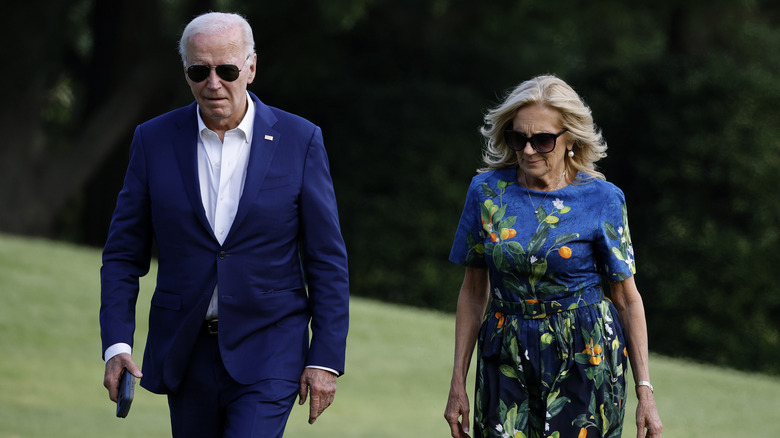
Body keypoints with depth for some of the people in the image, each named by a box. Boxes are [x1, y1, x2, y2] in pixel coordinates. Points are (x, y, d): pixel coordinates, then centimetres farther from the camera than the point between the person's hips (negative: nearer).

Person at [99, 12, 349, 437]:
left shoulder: (299, 140, -3)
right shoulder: (154, 140, 1)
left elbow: (327, 261, -1)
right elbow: (123, 254, 4)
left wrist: (326, 358, -6)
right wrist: (116, 345, -8)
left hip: (267, 354, -3)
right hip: (186, 353, 3)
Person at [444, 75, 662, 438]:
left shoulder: (601, 199, -4)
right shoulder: (487, 191, 3)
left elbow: (627, 298, 1)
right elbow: (474, 291, 9)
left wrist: (644, 390, -3)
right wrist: (458, 382, 7)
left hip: (584, 362, -2)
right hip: (507, 361, 2)